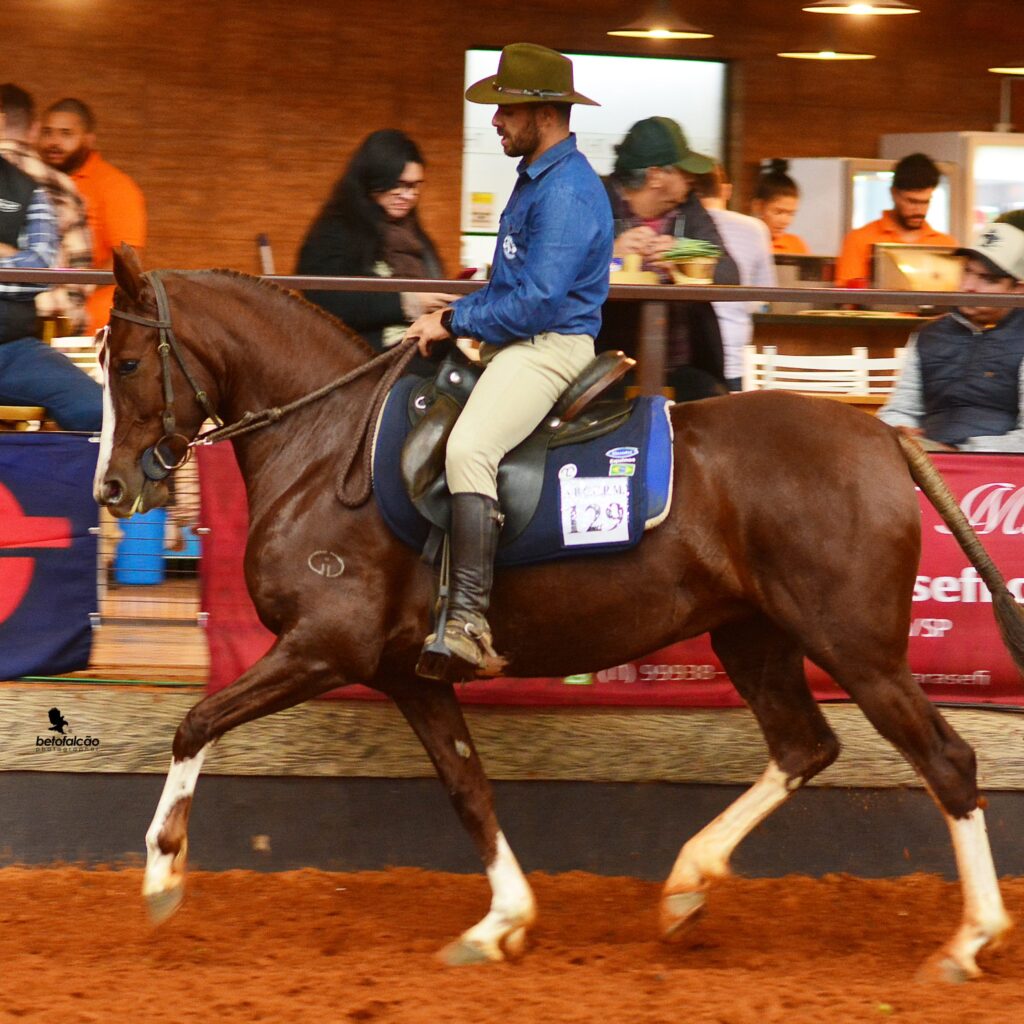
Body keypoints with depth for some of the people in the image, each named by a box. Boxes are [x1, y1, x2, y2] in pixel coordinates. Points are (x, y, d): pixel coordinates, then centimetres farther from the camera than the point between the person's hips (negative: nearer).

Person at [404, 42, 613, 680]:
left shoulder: (568, 192, -17)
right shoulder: (536, 179, 17)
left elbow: (536, 302, -23)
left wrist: (454, 322, -14)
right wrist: (456, 318, 12)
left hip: (549, 347, -12)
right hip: (515, 345, 12)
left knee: (469, 448, -33)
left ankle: (469, 621, -41)